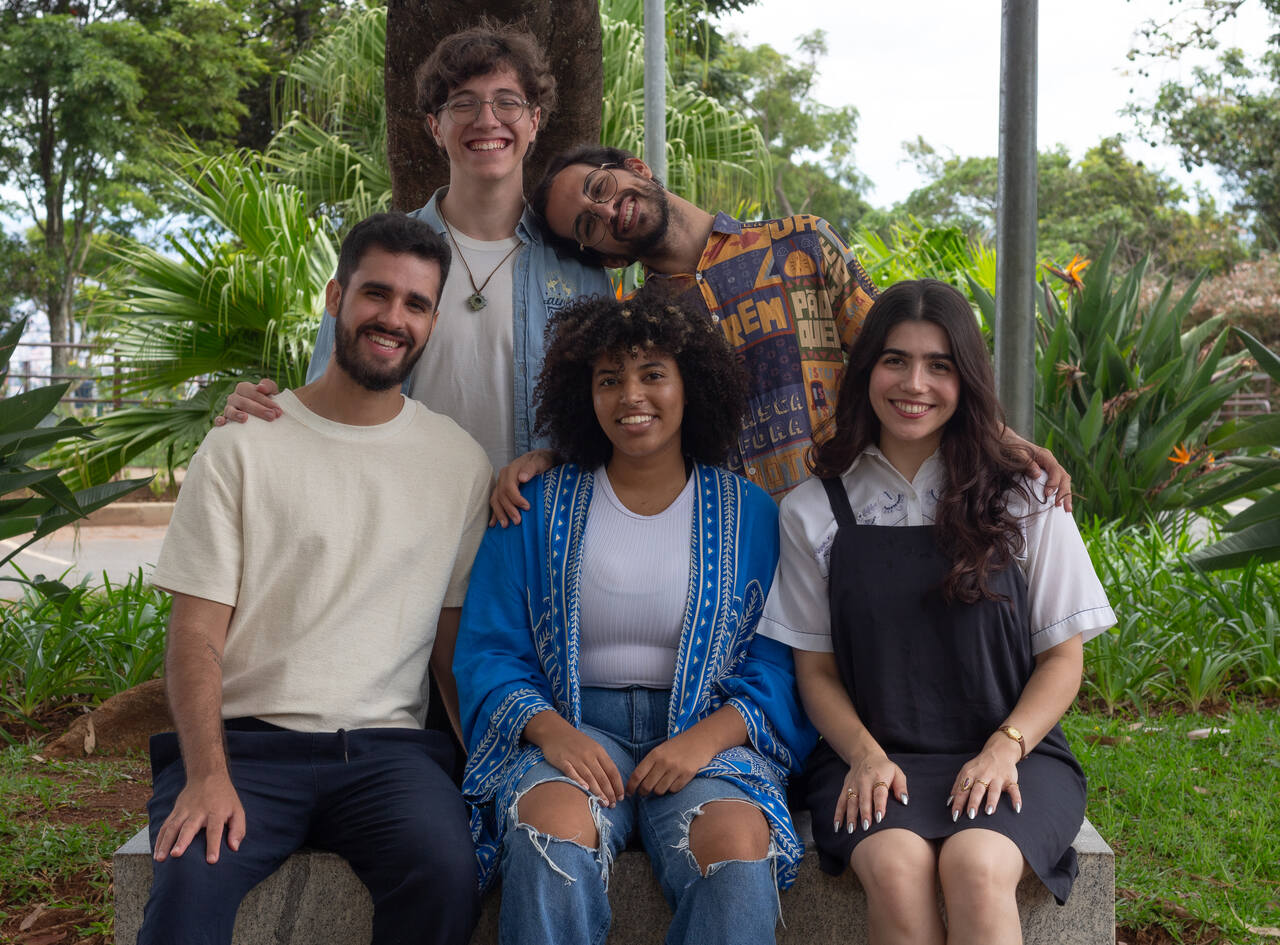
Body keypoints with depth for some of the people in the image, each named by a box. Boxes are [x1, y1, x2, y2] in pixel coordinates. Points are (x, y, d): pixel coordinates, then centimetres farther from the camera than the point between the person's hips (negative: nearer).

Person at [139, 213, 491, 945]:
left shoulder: (461, 463, 11)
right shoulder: (242, 446, 4)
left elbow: (455, 644, 13)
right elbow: (197, 632, 0)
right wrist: (207, 774, -15)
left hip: (387, 746, 2)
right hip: (246, 739, -2)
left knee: (445, 872, -29)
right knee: (191, 881, -32)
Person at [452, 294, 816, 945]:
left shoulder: (749, 515, 9)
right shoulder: (539, 509, 11)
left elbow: (780, 665, 5)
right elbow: (486, 652, 7)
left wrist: (708, 737, -14)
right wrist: (549, 729, -13)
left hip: (708, 731, 0)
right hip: (569, 727, 0)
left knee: (740, 843, -33)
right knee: (554, 826, -34)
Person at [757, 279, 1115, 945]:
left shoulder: (1025, 502, 6)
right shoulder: (814, 511, 7)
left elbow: (1062, 655, 7)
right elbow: (816, 670, 8)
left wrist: (1005, 747, -10)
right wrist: (865, 756, -10)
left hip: (1010, 754, 0)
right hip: (874, 755, 0)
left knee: (976, 865, -32)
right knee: (896, 867, -31)